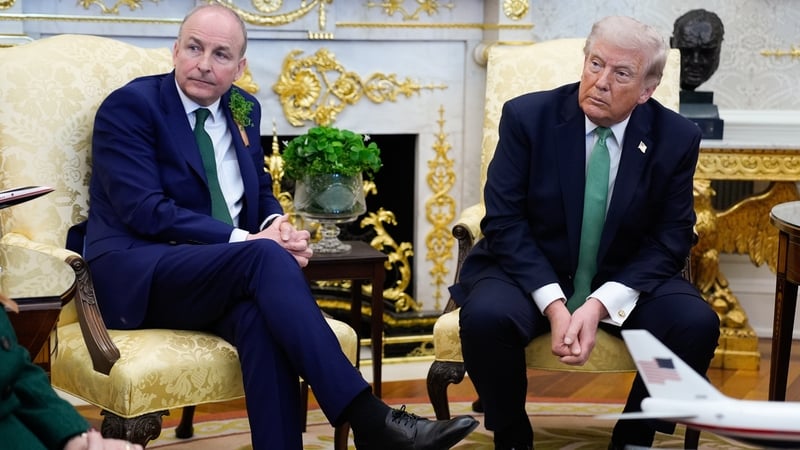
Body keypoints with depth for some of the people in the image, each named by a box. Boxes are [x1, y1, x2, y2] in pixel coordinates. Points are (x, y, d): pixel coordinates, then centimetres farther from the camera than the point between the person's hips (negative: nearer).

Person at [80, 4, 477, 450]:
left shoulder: (243, 110, 14)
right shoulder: (129, 106, -5)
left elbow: (262, 194, 23)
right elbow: (144, 211, -15)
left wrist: (276, 226, -4)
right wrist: (246, 241, -21)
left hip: (223, 272, 5)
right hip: (138, 275, -5)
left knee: (261, 313, -34)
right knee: (265, 257, -33)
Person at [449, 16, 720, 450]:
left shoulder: (676, 137, -7)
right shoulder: (527, 116, -11)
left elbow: (671, 238, -6)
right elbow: (504, 222, -12)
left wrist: (600, 305, -21)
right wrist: (553, 305, -24)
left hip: (624, 280, 2)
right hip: (530, 271, -1)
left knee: (697, 324, -25)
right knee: (485, 316, -33)